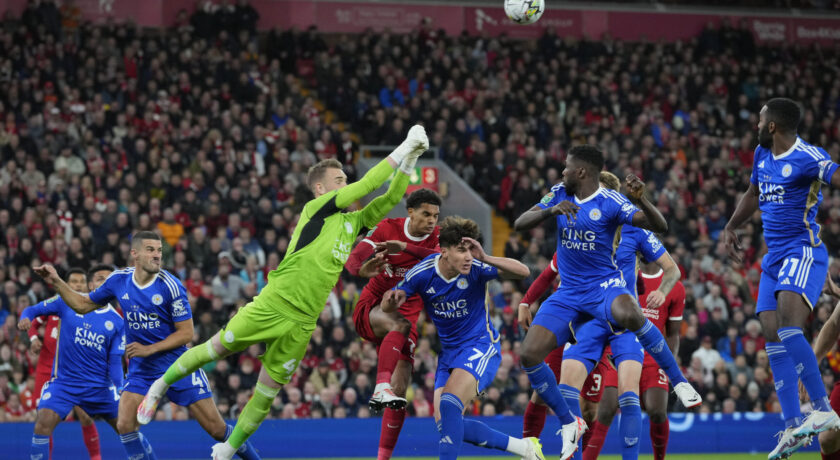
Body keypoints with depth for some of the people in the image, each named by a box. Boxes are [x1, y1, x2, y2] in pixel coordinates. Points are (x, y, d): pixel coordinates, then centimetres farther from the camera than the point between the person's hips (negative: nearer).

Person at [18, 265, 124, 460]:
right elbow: (33, 310, 4)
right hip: (63, 382, -2)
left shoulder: (117, 322, 1)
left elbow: (115, 362, -1)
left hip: (99, 385, 2)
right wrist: (25, 318, -20)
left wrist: (120, 391, -15)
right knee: (44, 422, -21)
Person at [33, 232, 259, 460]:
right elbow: (82, 305, 12)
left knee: (217, 429, -5)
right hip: (141, 370, 4)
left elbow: (186, 333, -11)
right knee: (125, 426, -15)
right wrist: (56, 282, 1)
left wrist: (149, 349, -19)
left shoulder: (170, 286, -14)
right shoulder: (119, 280, -2)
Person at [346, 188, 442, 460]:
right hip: (372, 310, -2)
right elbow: (354, 258, -15)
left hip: (407, 314, 2)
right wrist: (363, 268, -40)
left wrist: (405, 247, -38)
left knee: (400, 389, -7)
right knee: (400, 325, -38)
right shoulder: (388, 228, -5)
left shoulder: (436, 238, -3)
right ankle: (381, 388, -50)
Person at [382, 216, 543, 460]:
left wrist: (486, 259, -39)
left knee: (449, 404, -28)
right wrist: (393, 299, -27)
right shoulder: (423, 273, -12)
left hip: (481, 346, -6)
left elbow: (522, 272, -26)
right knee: (445, 423, 1)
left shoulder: (475, 268, -20)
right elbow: (387, 306, -2)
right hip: (449, 351, 6)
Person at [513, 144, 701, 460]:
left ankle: (679, 382, -24)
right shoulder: (559, 195, 4)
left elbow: (659, 226, -21)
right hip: (568, 292, 6)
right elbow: (520, 224, -1)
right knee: (528, 356, -10)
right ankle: (569, 424, 8)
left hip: (604, 286, -6)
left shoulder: (609, 202, -12)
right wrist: (550, 210, -20)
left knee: (628, 314, -41)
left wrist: (640, 200, -40)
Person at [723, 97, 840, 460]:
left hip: (803, 251, -9)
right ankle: (793, 427, 0)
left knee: (787, 325, -27)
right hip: (774, 255, 9)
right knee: (772, 336, 0)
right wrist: (731, 227, 33)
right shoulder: (762, 154, 14)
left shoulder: (807, 157, -13)